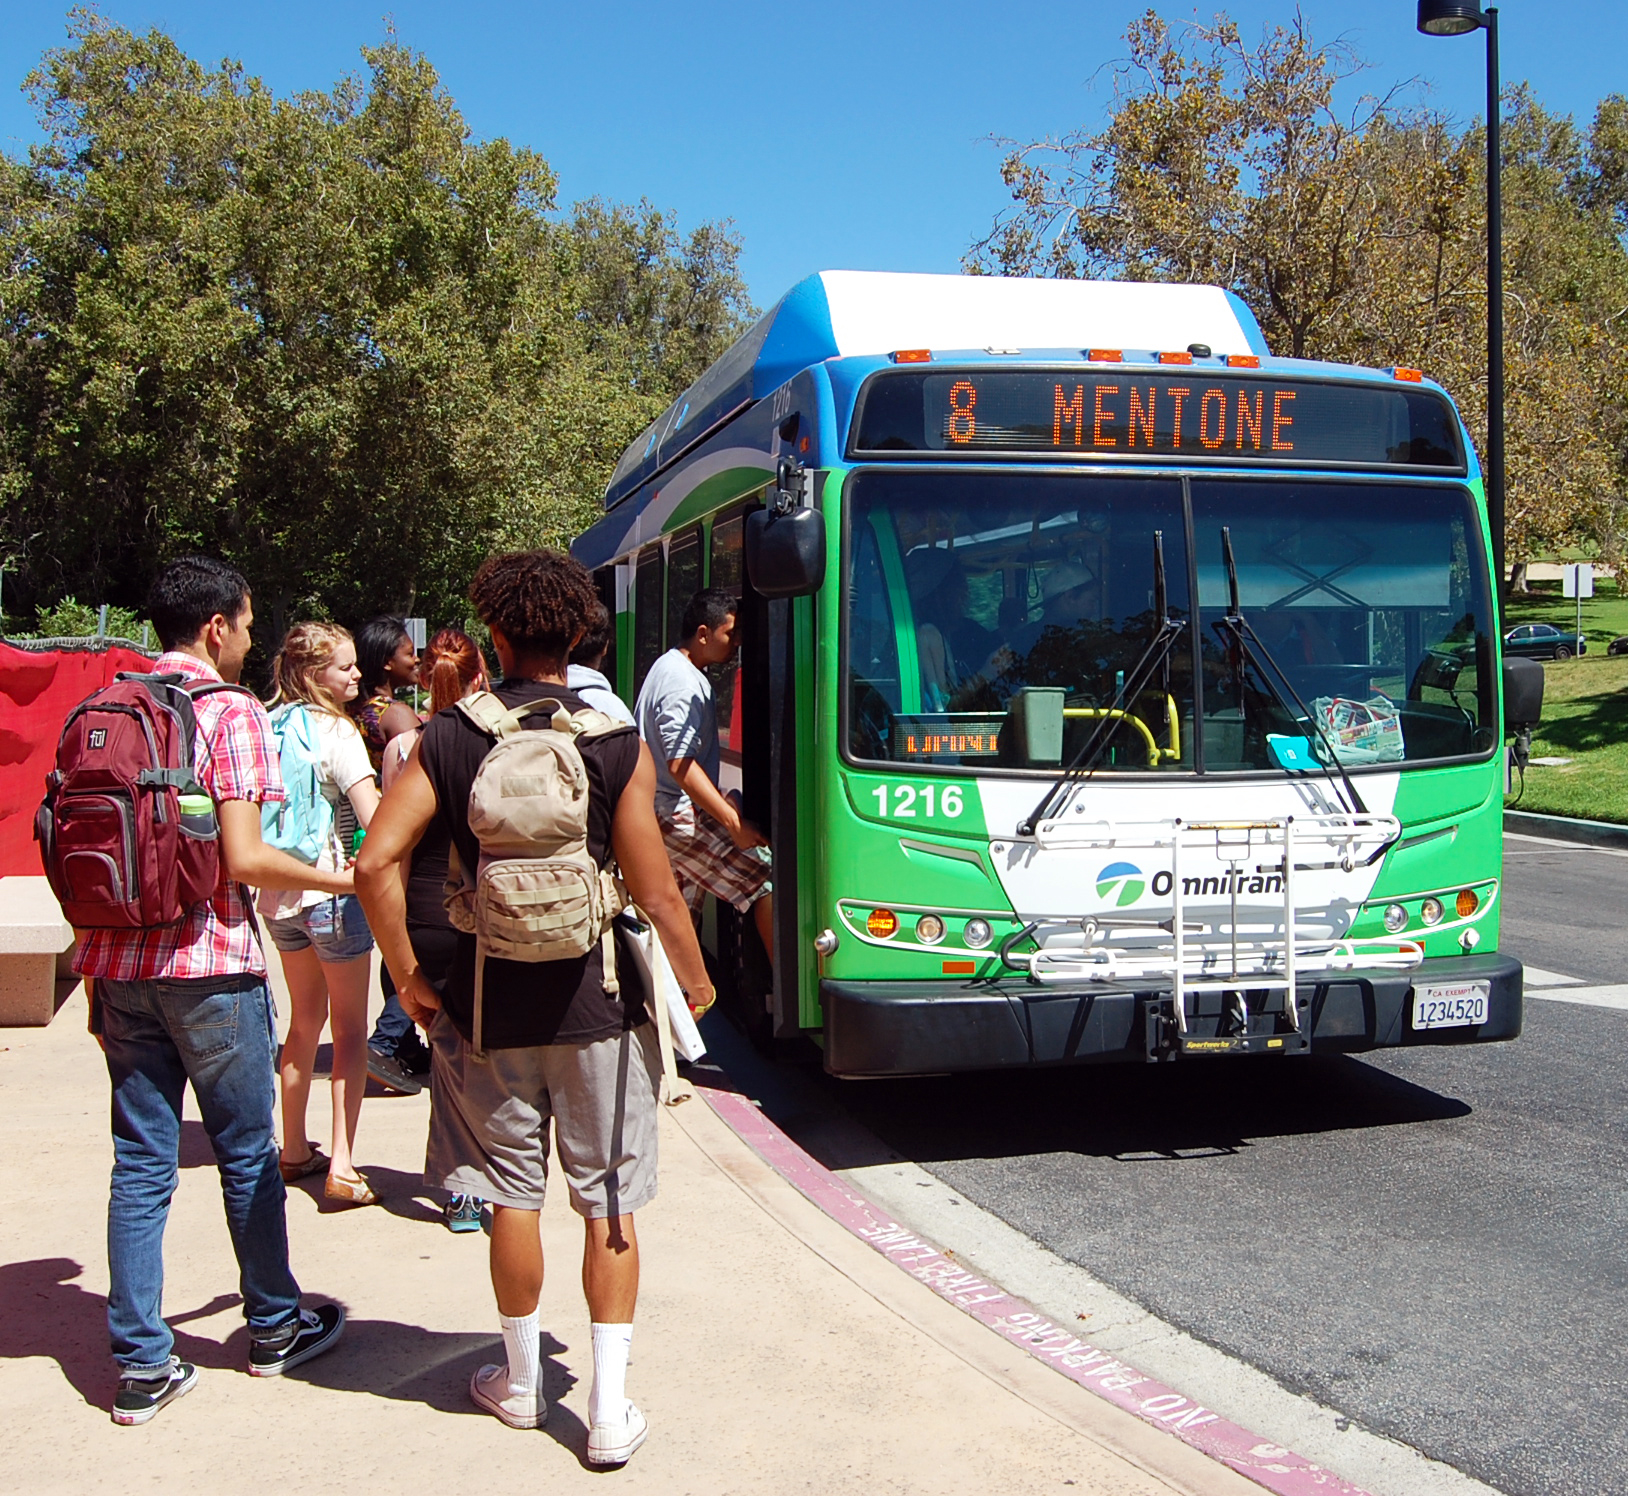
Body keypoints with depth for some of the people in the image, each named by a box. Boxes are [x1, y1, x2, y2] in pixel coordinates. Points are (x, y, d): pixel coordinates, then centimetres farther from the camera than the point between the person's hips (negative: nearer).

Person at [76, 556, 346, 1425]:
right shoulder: (230, 712, -9)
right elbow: (244, 859, -16)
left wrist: (100, 973, 17)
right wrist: (345, 881, -3)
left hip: (119, 964, 6)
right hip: (209, 968, -5)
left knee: (140, 1164, 9)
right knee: (246, 1154, 10)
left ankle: (140, 1362, 13)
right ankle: (273, 1327, 25)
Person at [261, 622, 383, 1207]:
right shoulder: (336, 732, -15)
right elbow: (375, 819, -24)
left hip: (278, 893, 7)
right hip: (332, 889, -7)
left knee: (305, 1020, 20)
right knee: (350, 1027, 2)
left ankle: (295, 1149, 28)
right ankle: (342, 1165, -3)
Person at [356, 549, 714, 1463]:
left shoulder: (448, 740, -5)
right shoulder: (617, 744, -9)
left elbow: (377, 863, -11)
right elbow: (655, 890, -11)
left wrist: (409, 976, 0)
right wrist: (695, 980, 5)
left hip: (487, 1009, 1)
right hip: (600, 1008, -1)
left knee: (513, 1199, 16)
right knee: (609, 1204, 9)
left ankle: (522, 1381, 32)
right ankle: (610, 1406, 11)